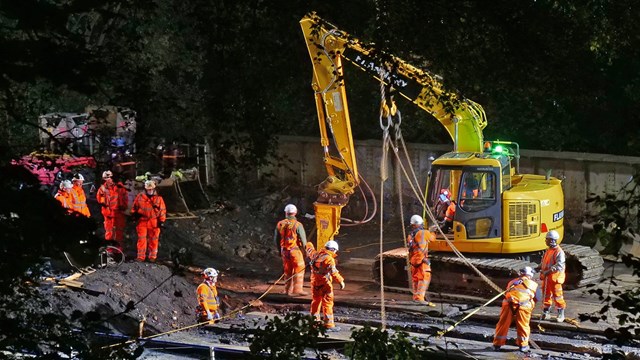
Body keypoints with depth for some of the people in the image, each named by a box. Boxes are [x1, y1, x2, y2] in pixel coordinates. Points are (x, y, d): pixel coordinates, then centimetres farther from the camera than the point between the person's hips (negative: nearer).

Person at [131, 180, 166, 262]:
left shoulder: (158, 198, 3)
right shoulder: (140, 197, 6)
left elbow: (162, 210, 3)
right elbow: (135, 207, 17)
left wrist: (162, 221, -1)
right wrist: (134, 214, 11)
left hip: (154, 223, -1)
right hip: (142, 221, 1)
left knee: (153, 240, 5)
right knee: (141, 239, -1)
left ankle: (152, 256, 13)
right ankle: (141, 256, 4)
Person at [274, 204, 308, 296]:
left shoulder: (280, 224, 1)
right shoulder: (297, 225, -13)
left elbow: (276, 239, 9)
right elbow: (303, 239, -10)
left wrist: (280, 250, 22)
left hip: (284, 250, 5)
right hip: (295, 250, -5)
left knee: (287, 270, 14)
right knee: (299, 270, 4)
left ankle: (288, 290, 18)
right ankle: (297, 289, 0)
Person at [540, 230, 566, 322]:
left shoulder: (559, 252, -17)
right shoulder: (548, 250, 12)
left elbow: (559, 266, -25)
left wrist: (549, 271, -29)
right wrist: (540, 267, 5)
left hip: (555, 277, -9)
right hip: (546, 277, 9)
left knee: (557, 295, -2)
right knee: (546, 294, 15)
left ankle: (561, 314, 7)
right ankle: (545, 312, 26)